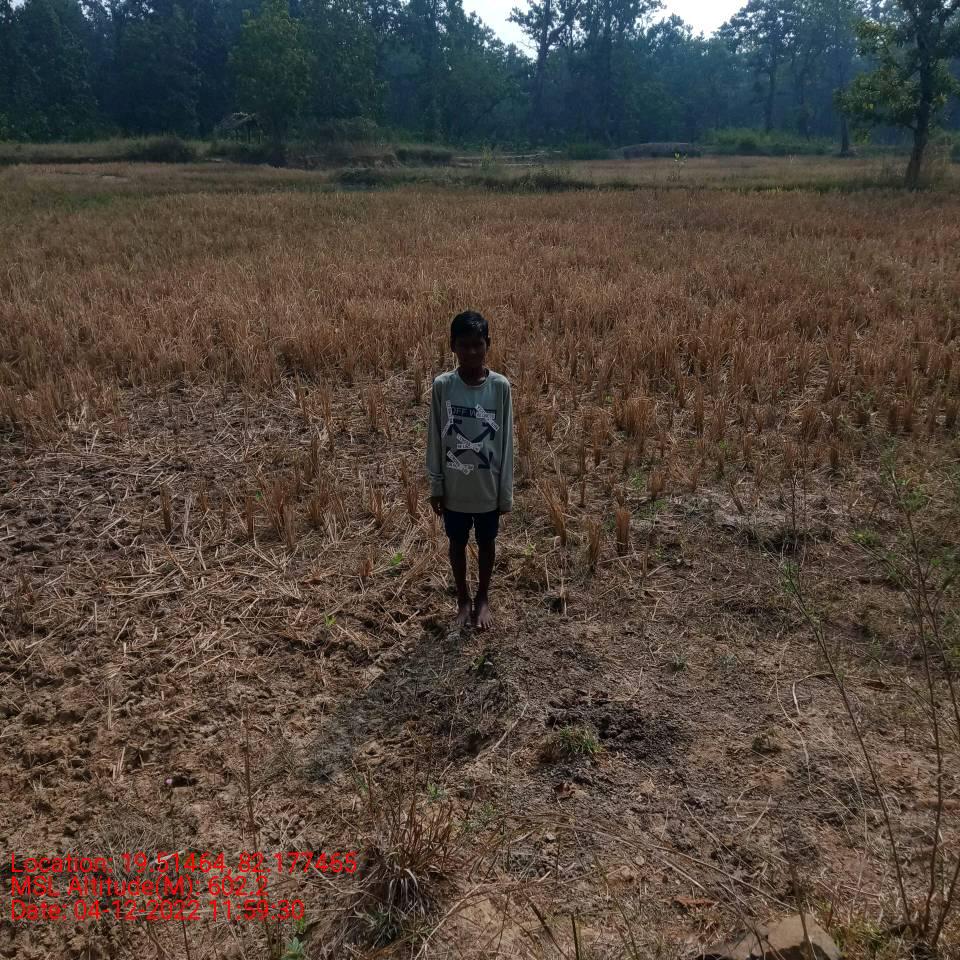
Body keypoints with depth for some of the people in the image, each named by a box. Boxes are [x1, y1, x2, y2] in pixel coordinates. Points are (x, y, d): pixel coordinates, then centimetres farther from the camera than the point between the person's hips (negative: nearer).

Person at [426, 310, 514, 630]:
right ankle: (463, 599, 38)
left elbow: (506, 442, -6)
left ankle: (483, 598, 38)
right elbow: (435, 440, -3)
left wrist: (506, 491, -3)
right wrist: (435, 486, -1)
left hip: (488, 488, 0)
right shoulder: (442, 385, -11)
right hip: (454, 487, 0)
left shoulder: (500, 386, -11)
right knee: (457, 543, 17)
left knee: (486, 543, 17)